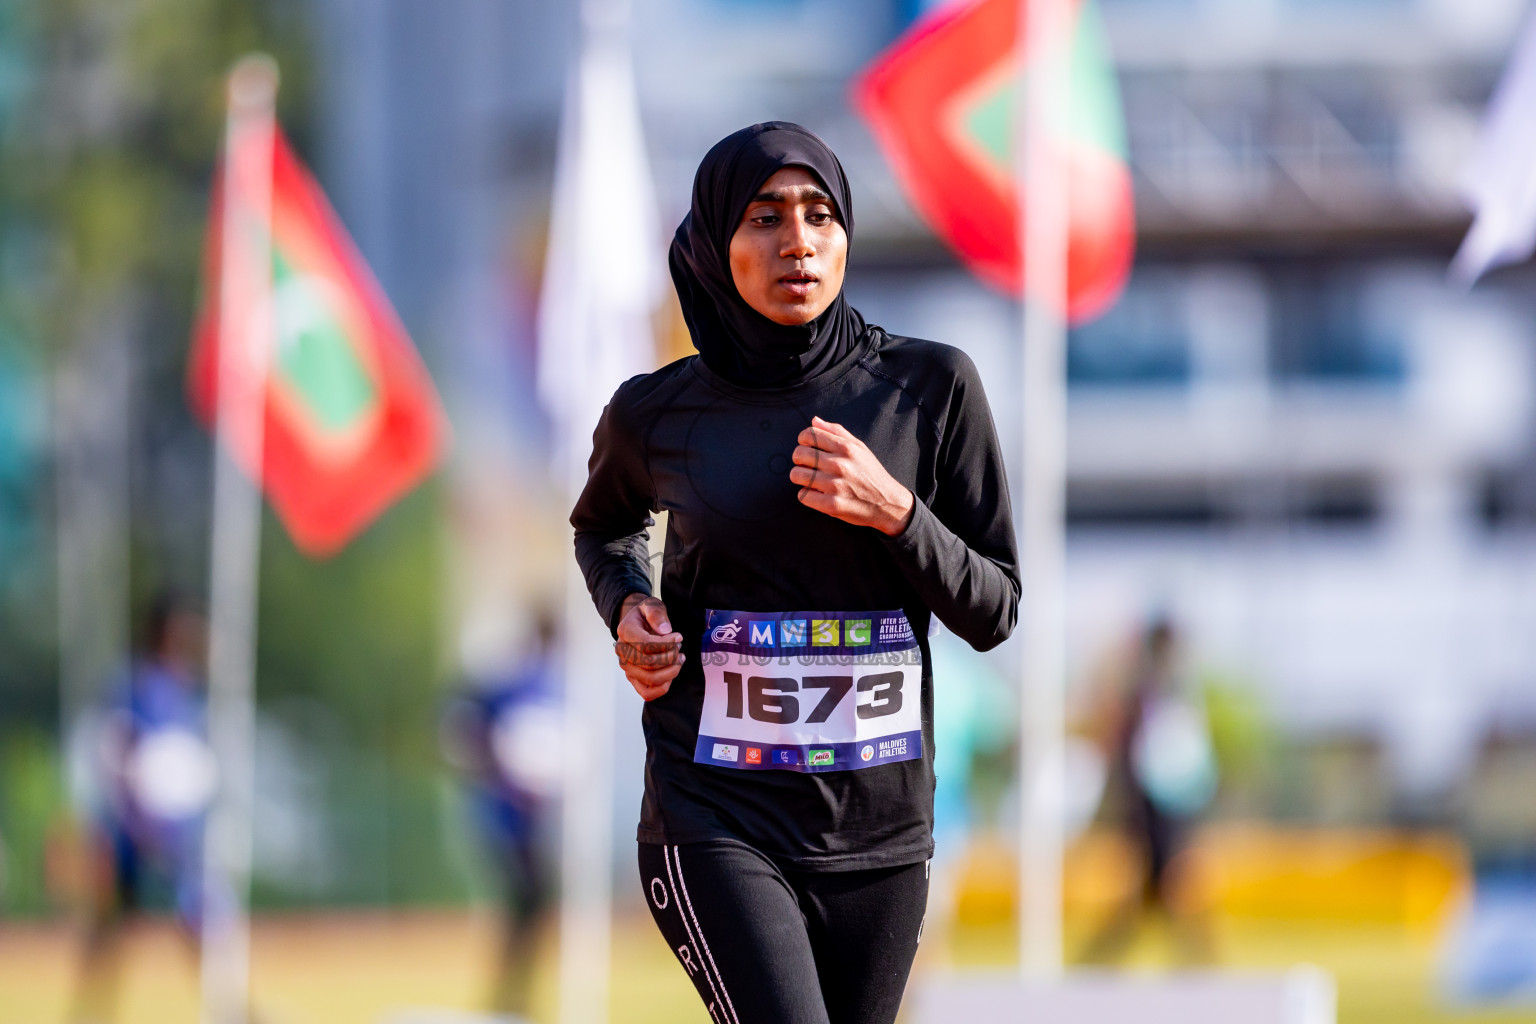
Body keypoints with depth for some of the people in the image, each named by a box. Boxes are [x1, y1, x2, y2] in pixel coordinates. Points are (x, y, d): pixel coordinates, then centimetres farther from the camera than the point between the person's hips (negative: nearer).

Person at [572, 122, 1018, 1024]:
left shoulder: (931, 387, -1)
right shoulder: (659, 414, 0)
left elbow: (993, 612, 2)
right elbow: (604, 527, 24)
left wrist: (891, 510, -14)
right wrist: (627, 608, 2)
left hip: (881, 824, 2)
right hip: (719, 823, -2)